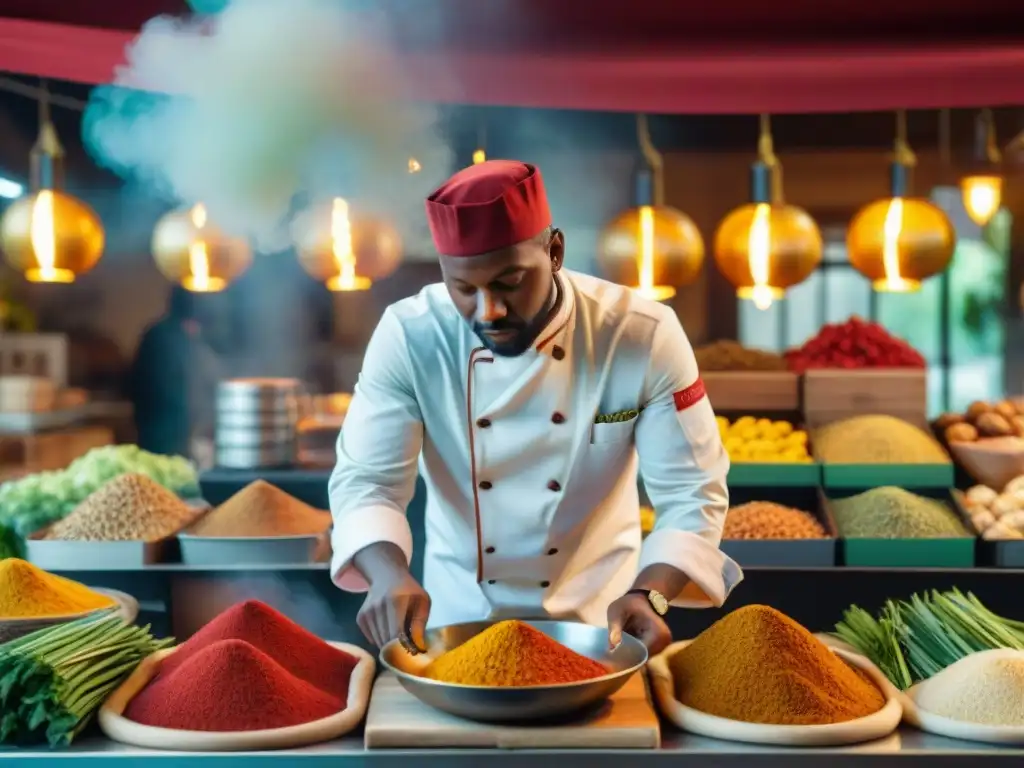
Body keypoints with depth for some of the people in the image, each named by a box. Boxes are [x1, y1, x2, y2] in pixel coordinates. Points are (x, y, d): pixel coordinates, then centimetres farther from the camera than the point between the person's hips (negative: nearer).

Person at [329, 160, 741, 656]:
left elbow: (692, 492, -15)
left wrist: (649, 594, -32)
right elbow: (364, 479, -16)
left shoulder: (644, 335, -19)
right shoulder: (409, 337, -16)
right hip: (457, 615, 0)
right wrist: (389, 575, -36)